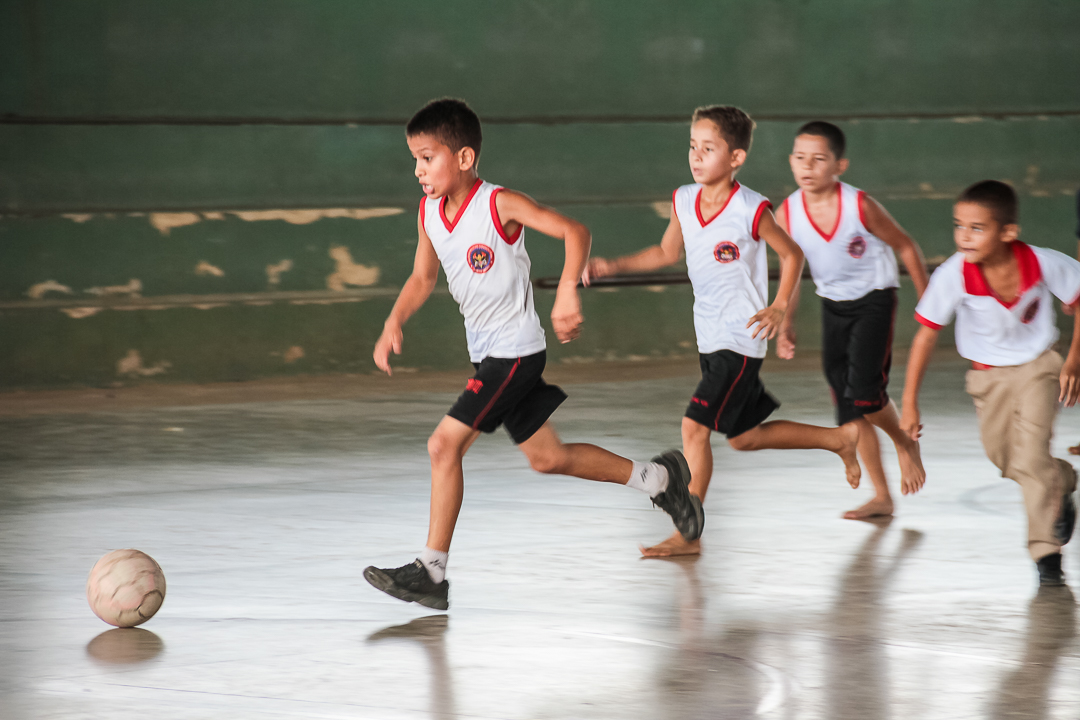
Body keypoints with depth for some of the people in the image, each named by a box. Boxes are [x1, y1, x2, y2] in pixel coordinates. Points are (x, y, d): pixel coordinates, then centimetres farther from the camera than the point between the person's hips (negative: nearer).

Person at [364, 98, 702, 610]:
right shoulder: (429, 212, 2)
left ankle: (432, 572, -9)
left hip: (515, 351, -8)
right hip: (486, 353, 8)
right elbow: (422, 278, 13)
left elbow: (574, 232, -22)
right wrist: (394, 324, -3)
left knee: (445, 443, -14)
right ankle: (658, 478, 32)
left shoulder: (500, 205, -19)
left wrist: (567, 292, -35)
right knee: (547, 458, 16)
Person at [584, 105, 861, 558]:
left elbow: (792, 254, -3)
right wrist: (612, 266, 7)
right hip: (709, 335, 8)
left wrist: (779, 307, -13)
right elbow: (668, 252, 17)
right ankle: (840, 439, 35)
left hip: (742, 338, -8)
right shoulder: (683, 201, 1)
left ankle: (688, 534, -6)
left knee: (694, 425, -14)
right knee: (743, 437, 16)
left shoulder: (751, 210, -16)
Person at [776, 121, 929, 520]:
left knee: (864, 390, -19)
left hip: (875, 298, -5)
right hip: (833, 305, 5)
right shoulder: (787, 214, -11)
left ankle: (906, 444, 14)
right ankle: (881, 497, 15)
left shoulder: (861, 206, -21)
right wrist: (786, 323, -3)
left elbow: (906, 247, -7)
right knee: (846, 404, 4)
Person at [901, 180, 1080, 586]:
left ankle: (1047, 552, -3)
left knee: (1030, 457, -15)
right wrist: (909, 403, -15)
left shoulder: (1043, 264, -27)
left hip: (1037, 367, -2)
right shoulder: (953, 276, -28)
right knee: (1004, 459, 12)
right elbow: (926, 335, -17)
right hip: (988, 376, 2)